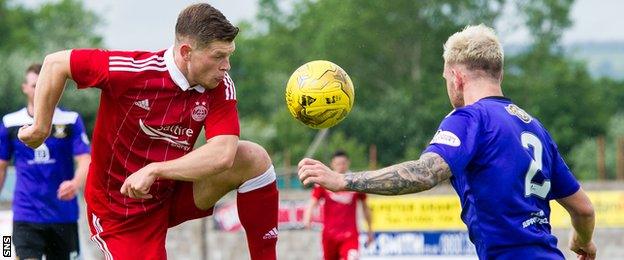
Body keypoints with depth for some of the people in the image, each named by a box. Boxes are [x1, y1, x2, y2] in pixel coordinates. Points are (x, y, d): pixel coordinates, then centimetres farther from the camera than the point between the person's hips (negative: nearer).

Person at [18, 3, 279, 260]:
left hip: (175, 193, 4)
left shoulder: (221, 88, -12)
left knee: (253, 158, -17)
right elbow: (56, 63, -14)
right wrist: (41, 127, -8)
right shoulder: (134, 70, -24)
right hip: (121, 208, -4)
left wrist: (155, 170, -34)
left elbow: (223, 155, -26)